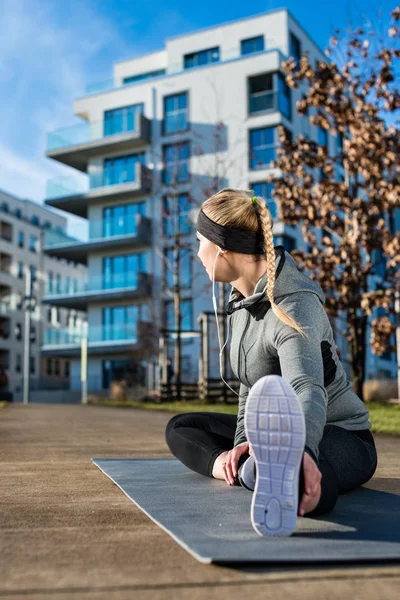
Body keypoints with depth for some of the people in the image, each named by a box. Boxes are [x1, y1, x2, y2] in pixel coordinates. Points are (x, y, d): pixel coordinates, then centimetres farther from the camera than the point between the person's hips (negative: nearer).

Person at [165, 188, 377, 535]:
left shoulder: (293, 307, -22)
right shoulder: (244, 297, 6)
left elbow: (307, 390, -39)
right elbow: (250, 386, 9)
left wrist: (301, 450, -59)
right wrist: (243, 441, -7)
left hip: (339, 436, -12)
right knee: (181, 428, 6)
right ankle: (248, 469, -17)